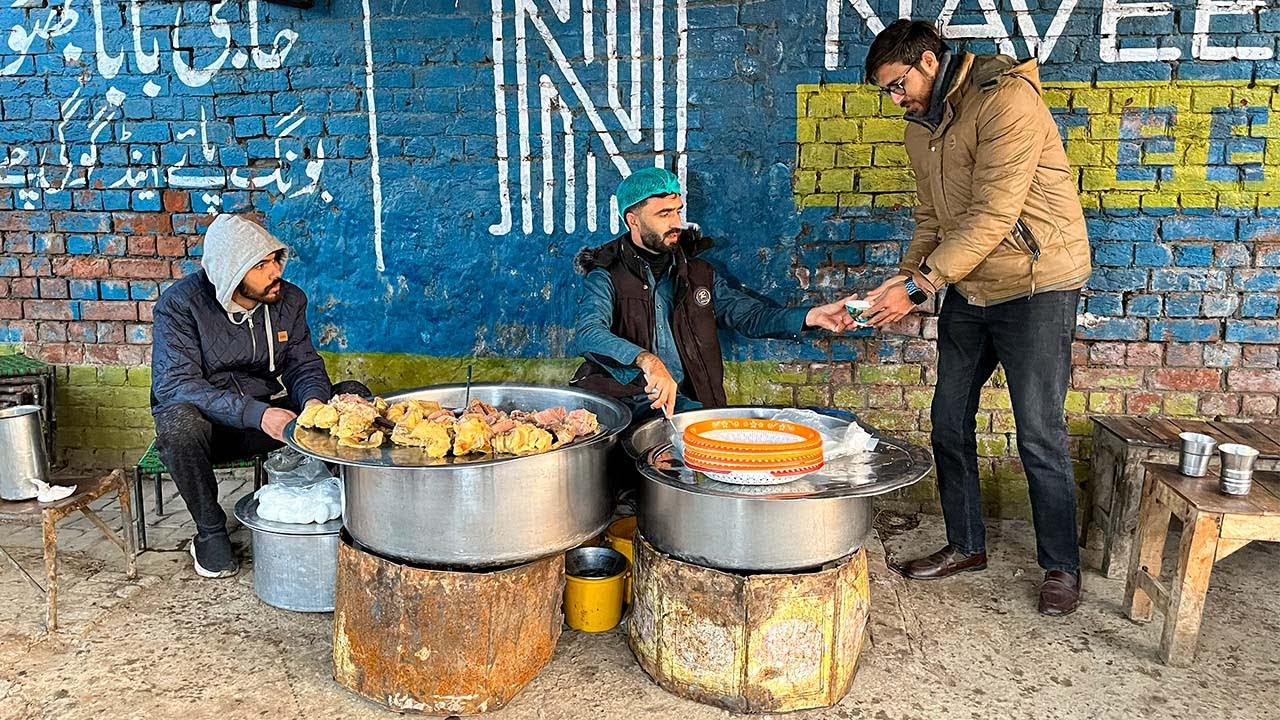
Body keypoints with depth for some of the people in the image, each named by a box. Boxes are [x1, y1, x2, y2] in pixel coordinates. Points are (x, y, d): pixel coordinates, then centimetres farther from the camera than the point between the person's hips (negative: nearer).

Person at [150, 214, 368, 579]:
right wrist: (258, 414, -37)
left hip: (261, 416, 4)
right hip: (205, 423, -3)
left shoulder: (289, 299, -3)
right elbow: (174, 384, -25)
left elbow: (304, 364, 2)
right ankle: (210, 532, -13)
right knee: (179, 422, -39)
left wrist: (313, 399, -25)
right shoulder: (180, 303, -17)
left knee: (353, 396, -15)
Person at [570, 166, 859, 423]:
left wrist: (811, 316, -2)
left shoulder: (695, 272, 18)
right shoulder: (606, 276, 0)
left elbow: (750, 315, 16)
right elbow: (588, 336, -18)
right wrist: (647, 360, -37)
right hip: (623, 400, -6)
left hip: (683, 400, 6)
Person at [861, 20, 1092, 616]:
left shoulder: (1006, 101, -19)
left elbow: (993, 217, -25)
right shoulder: (921, 128, 9)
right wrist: (905, 278, -3)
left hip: (1035, 284, -8)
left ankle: (1061, 567, 15)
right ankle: (965, 545, 26)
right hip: (967, 290, 8)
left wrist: (917, 287, -25)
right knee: (949, 422, 10)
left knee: (1039, 434, -2)